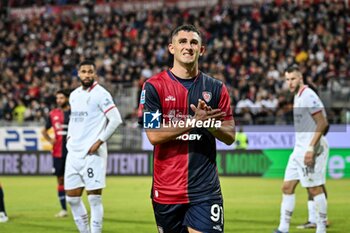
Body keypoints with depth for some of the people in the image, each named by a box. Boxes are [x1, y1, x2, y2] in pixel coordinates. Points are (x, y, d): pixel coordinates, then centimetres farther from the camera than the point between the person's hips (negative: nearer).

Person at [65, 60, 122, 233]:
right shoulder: (74, 95, 15)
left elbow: (116, 119, -13)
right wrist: (70, 135, 14)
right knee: (72, 198, 8)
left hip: (92, 154, -7)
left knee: (94, 198, -6)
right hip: (74, 153, 7)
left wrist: (99, 141, -14)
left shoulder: (101, 94, -7)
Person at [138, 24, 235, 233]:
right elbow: (153, 135, -10)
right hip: (166, 190, 0)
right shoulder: (154, 86, 0)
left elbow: (229, 137, 7)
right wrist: (194, 122, -18)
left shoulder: (216, 88, 7)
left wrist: (210, 123, -14)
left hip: (205, 190, 0)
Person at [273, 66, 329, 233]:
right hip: (299, 149, 10)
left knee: (315, 189, -5)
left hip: (311, 149, -10)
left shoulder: (308, 96, -13)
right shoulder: (297, 97, 16)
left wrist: (311, 148, -22)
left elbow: (322, 123, -18)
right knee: (287, 187, 6)